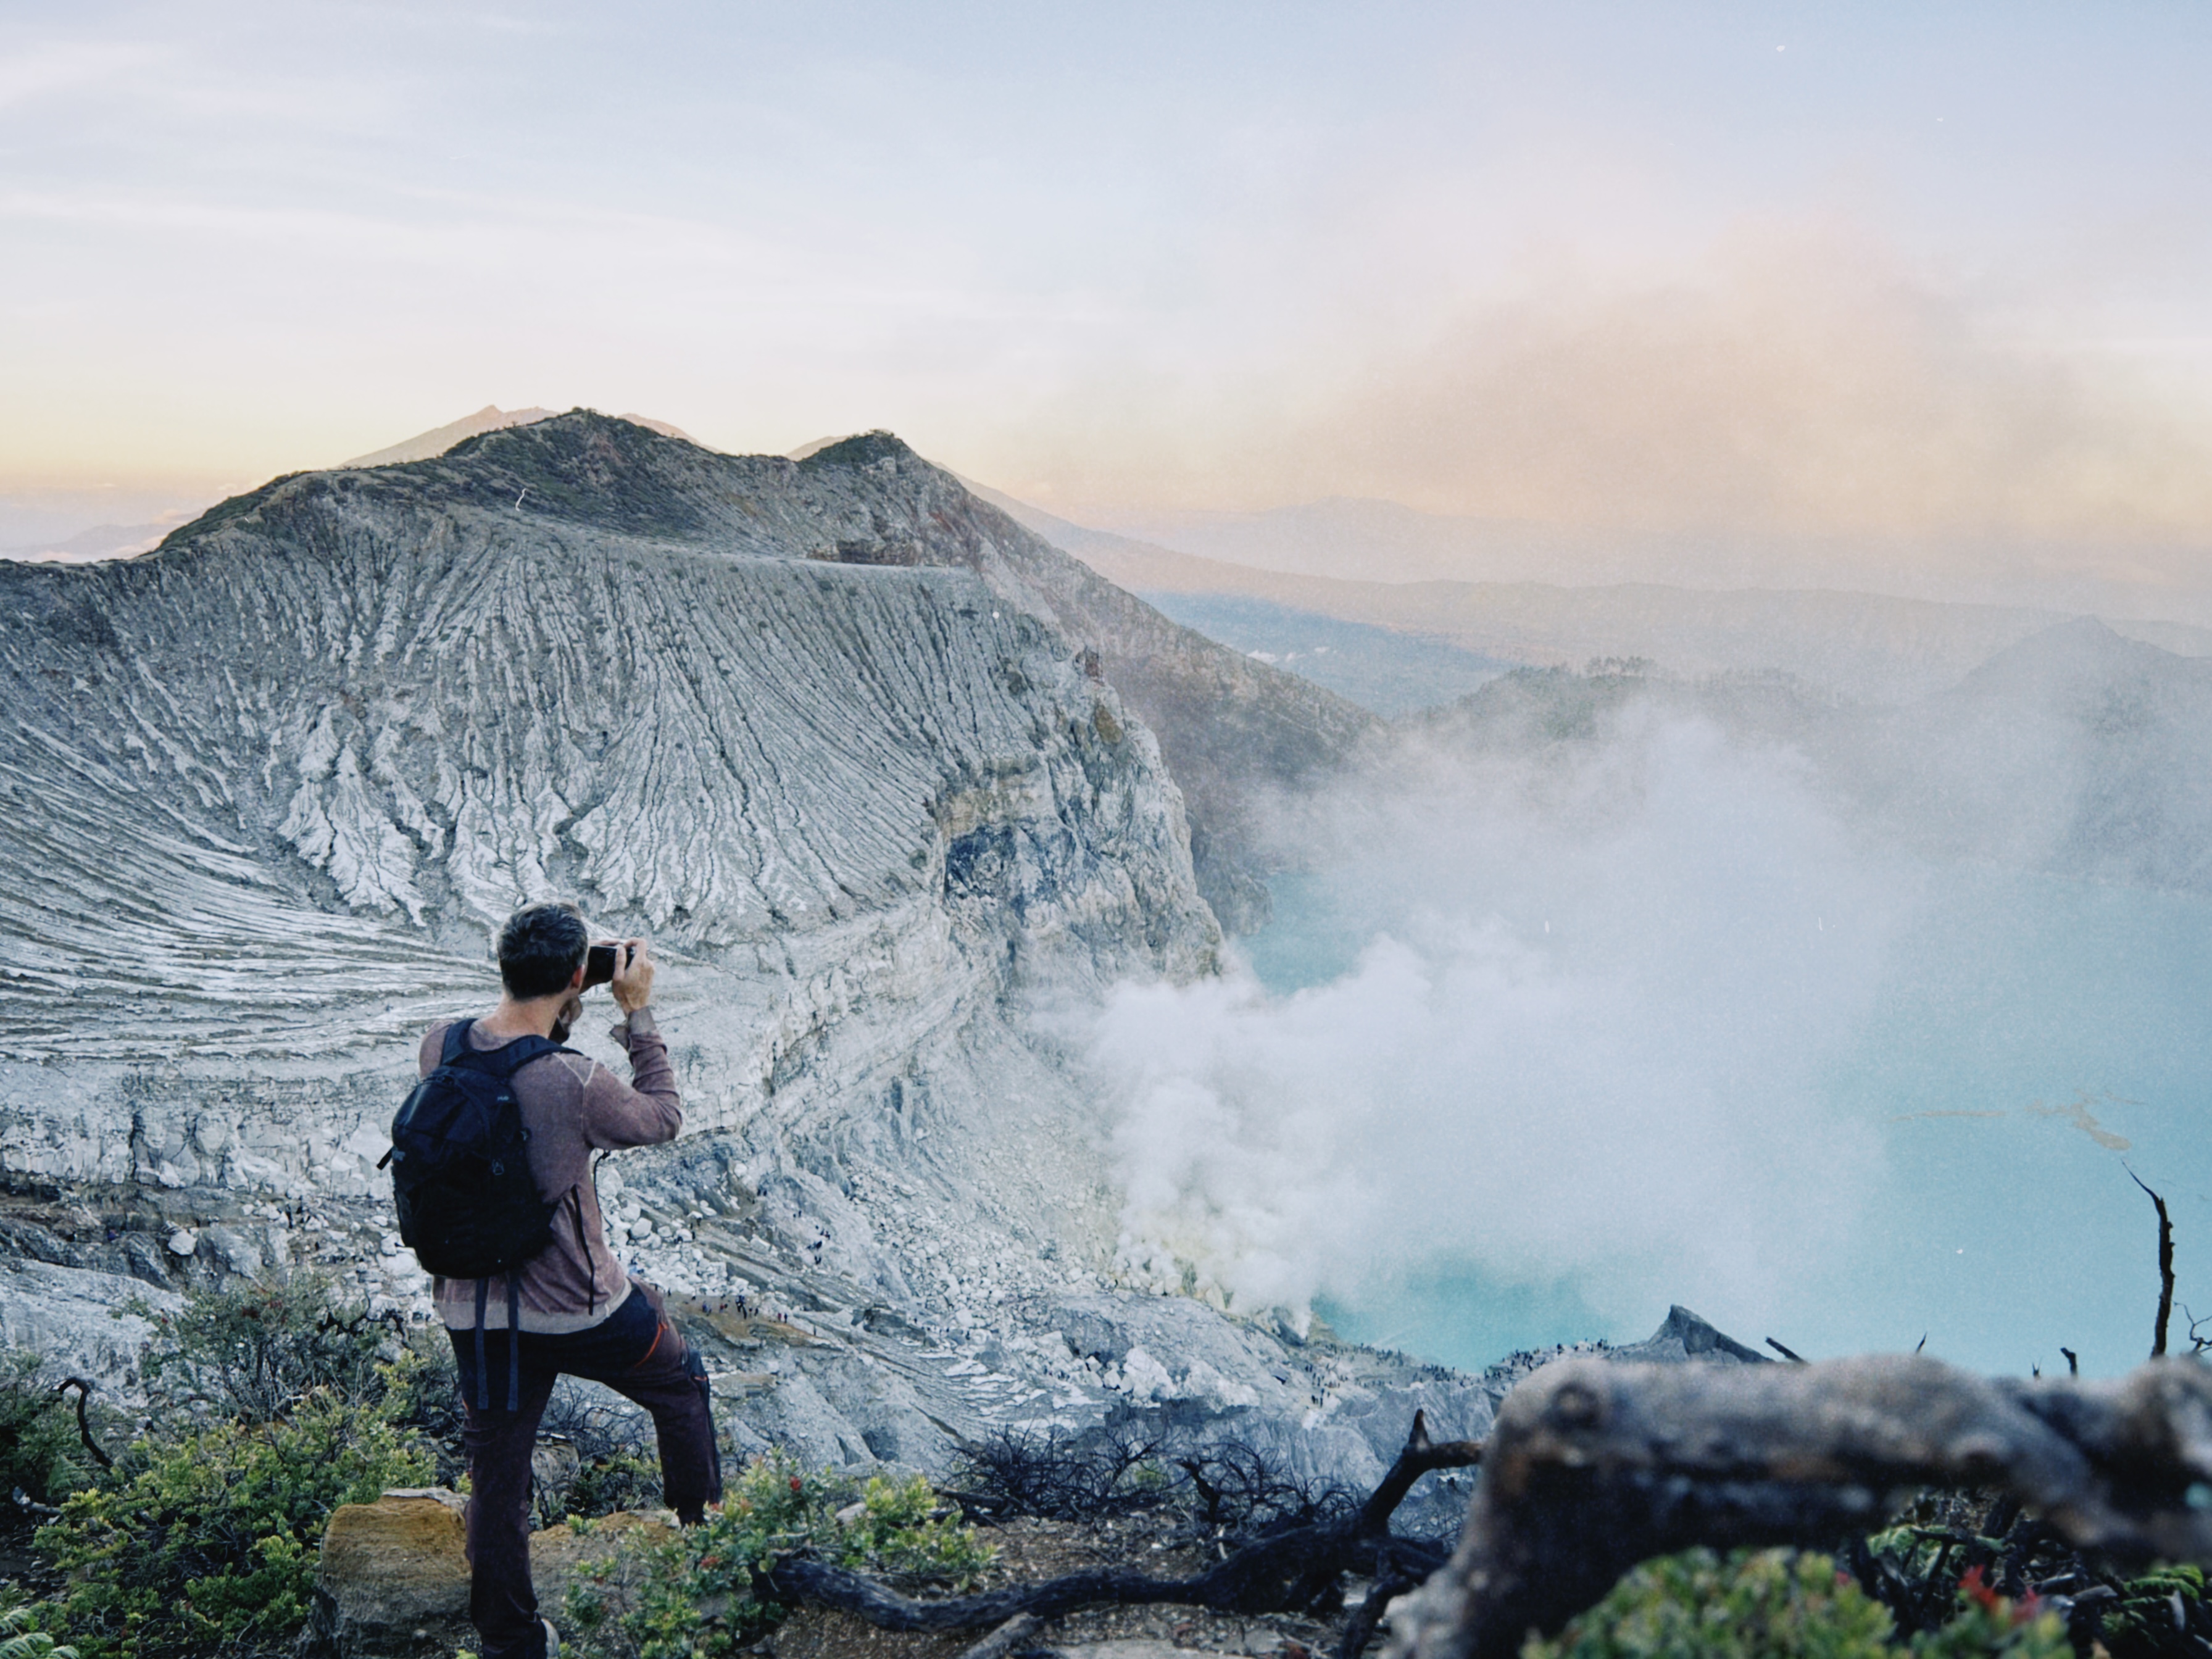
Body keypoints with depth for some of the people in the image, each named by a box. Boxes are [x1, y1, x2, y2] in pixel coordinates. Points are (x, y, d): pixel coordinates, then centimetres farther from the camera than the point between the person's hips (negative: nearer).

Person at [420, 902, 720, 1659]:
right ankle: (705, 1529, 44)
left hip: (471, 1307, 5)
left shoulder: (440, 1048, -10)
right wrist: (637, 1012, -7)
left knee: (497, 1475, 20)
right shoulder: (577, 1083, -28)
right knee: (680, 1381, 25)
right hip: (576, 1308, -5)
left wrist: (561, 1014, 5)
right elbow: (662, 1118, -8)